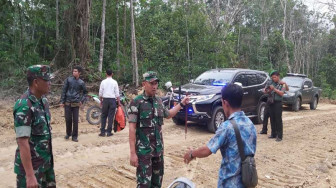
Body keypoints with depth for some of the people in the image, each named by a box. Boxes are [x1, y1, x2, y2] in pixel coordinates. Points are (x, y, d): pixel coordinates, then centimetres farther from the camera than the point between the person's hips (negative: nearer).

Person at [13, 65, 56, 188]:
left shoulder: (43, 100, 2)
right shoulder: (24, 106, -23)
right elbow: (22, 142, -25)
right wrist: (30, 175, -25)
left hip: (47, 162, 8)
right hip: (31, 165, -8)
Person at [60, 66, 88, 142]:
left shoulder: (81, 82, 3)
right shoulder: (68, 79, 1)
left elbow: (85, 92, 16)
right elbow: (64, 91, 2)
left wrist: (82, 100, 3)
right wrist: (62, 101, -2)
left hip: (76, 104, 0)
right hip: (67, 103, 0)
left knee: (75, 120, 0)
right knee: (68, 119, 6)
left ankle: (75, 136, 9)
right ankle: (68, 133, 26)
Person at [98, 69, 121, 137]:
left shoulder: (103, 82, 1)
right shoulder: (114, 82, -2)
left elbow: (100, 93, 4)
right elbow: (117, 93, -2)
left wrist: (101, 101, 16)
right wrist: (119, 102, 4)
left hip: (105, 99, 1)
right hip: (112, 99, -1)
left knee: (103, 116, 10)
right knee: (111, 116, 3)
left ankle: (102, 132, 9)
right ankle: (109, 132, 6)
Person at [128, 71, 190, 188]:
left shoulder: (159, 101, 6)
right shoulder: (137, 102, -12)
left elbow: (168, 115, 26)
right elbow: (132, 128, -15)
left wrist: (182, 104, 21)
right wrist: (132, 153, -18)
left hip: (158, 149, 6)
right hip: (143, 150, -6)